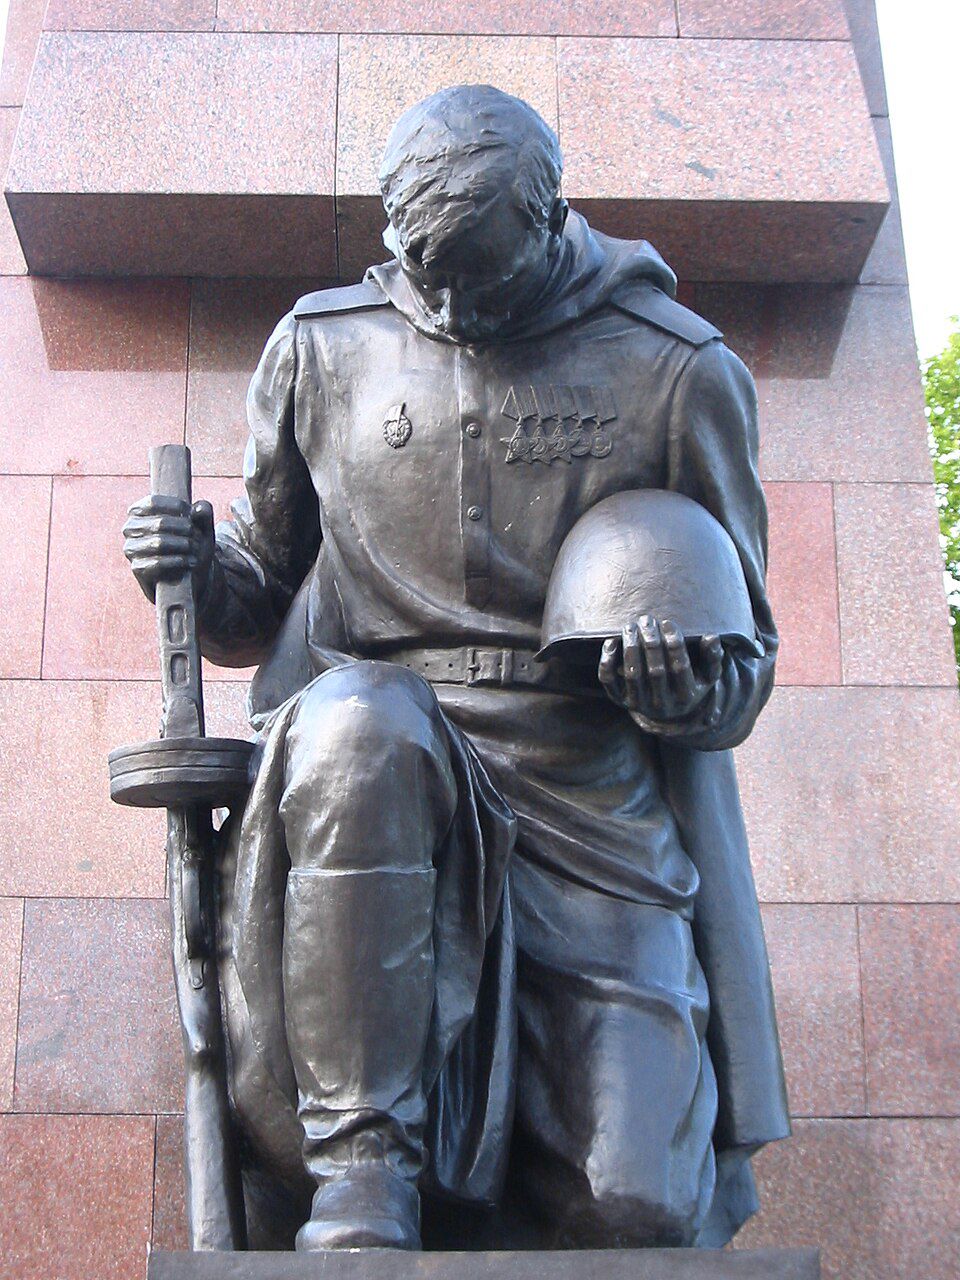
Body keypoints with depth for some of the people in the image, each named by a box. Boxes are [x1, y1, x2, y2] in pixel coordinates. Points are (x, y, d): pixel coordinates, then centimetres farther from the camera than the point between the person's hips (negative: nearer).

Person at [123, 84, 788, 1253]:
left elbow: (746, 659, 9)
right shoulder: (322, 351, 7)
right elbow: (262, 610, 17)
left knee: (633, 1212, -13)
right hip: (377, 788, 1)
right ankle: (364, 1162, -23)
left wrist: (697, 691, -15)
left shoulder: (680, 374, 2)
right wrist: (203, 579, -7)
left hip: (590, 811, 0)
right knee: (352, 720, -38)